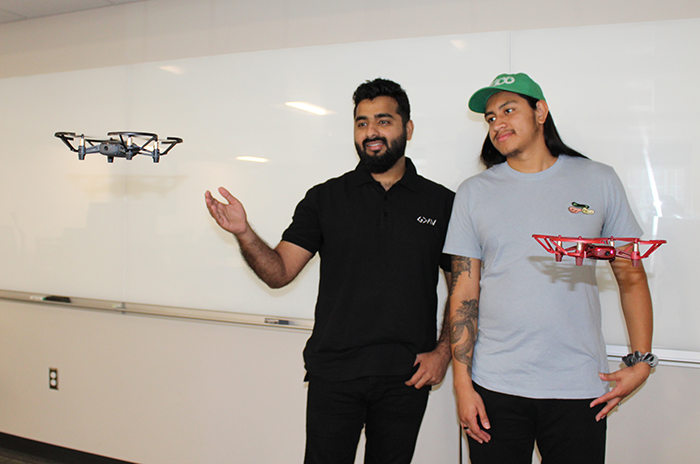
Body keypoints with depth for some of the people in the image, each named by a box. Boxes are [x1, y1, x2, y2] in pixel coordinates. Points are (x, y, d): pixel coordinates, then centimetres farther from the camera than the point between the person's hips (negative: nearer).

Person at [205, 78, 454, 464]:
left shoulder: (441, 203, 3)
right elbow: (279, 273, -2)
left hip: (406, 378, 1)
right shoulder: (325, 198, 3)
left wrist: (444, 351, -4)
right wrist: (244, 233, -19)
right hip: (334, 374, 0)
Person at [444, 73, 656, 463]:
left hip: (580, 388, 0)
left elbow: (631, 276, 7)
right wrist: (462, 384, -4)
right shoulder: (474, 192, 3)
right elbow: (464, 293, 1)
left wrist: (642, 360, -2)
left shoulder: (598, 181, 3)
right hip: (495, 386, 0)